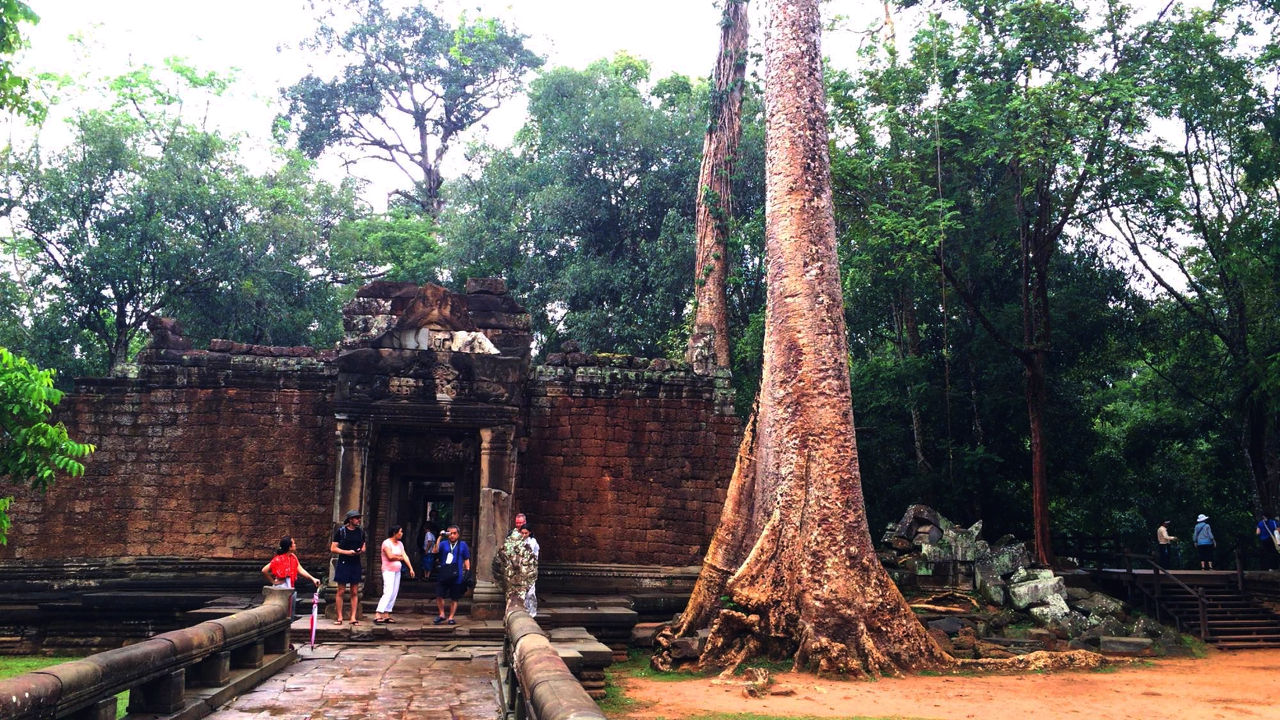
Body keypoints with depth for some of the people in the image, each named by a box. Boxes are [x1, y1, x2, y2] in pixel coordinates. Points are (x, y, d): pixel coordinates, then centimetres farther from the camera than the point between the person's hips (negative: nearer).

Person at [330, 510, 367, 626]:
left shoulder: (361, 532, 9)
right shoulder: (340, 531, -3)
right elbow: (333, 548, -5)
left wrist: (361, 551, -5)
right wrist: (347, 552, -17)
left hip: (356, 564, 4)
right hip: (343, 563, -4)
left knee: (354, 592, 4)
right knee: (340, 591, 0)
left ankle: (353, 618, 8)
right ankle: (339, 617, 7)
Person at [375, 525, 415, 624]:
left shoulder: (400, 543, 12)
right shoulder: (387, 543, -10)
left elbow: (405, 556, 6)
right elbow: (390, 556, -20)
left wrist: (411, 568, -3)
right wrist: (400, 558, -2)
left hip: (397, 571, 8)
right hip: (388, 570, -8)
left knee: (394, 593, 5)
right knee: (388, 592, -17)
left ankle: (386, 615, 9)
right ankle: (377, 615, -18)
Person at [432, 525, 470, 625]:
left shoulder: (463, 545, 6)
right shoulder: (444, 544, 6)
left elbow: (466, 560, 9)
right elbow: (435, 551, -11)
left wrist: (468, 571, 0)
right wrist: (439, 539, -15)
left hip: (457, 576, 0)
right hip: (443, 575, 0)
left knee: (454, 598, 6)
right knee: (439, 595, -5)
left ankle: (451, 617, 18)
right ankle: (441, 615, 15)